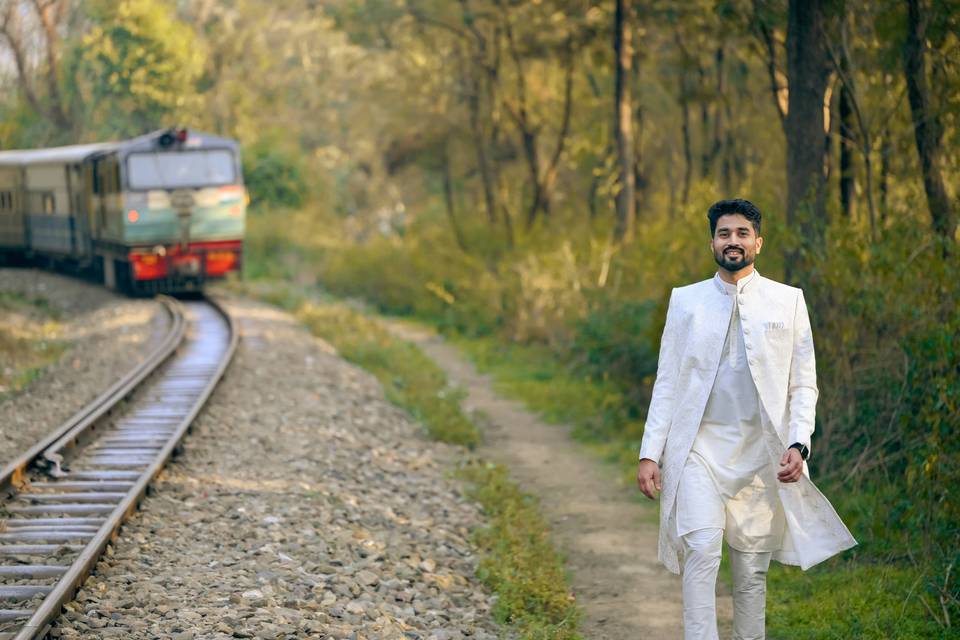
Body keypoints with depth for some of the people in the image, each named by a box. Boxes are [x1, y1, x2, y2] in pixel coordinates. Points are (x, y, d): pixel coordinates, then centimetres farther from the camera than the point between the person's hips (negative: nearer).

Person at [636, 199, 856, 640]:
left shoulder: (788, 302, 6)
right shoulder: (685, 301, 8)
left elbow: (804, 385, 6)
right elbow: (666, 383, 8)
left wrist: (798, 443, -10)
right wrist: (650, 453, -1)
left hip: (761, 455, 1)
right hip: (699, 450, -1)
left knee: (752, 570, 5)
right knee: (702, 553, -18)